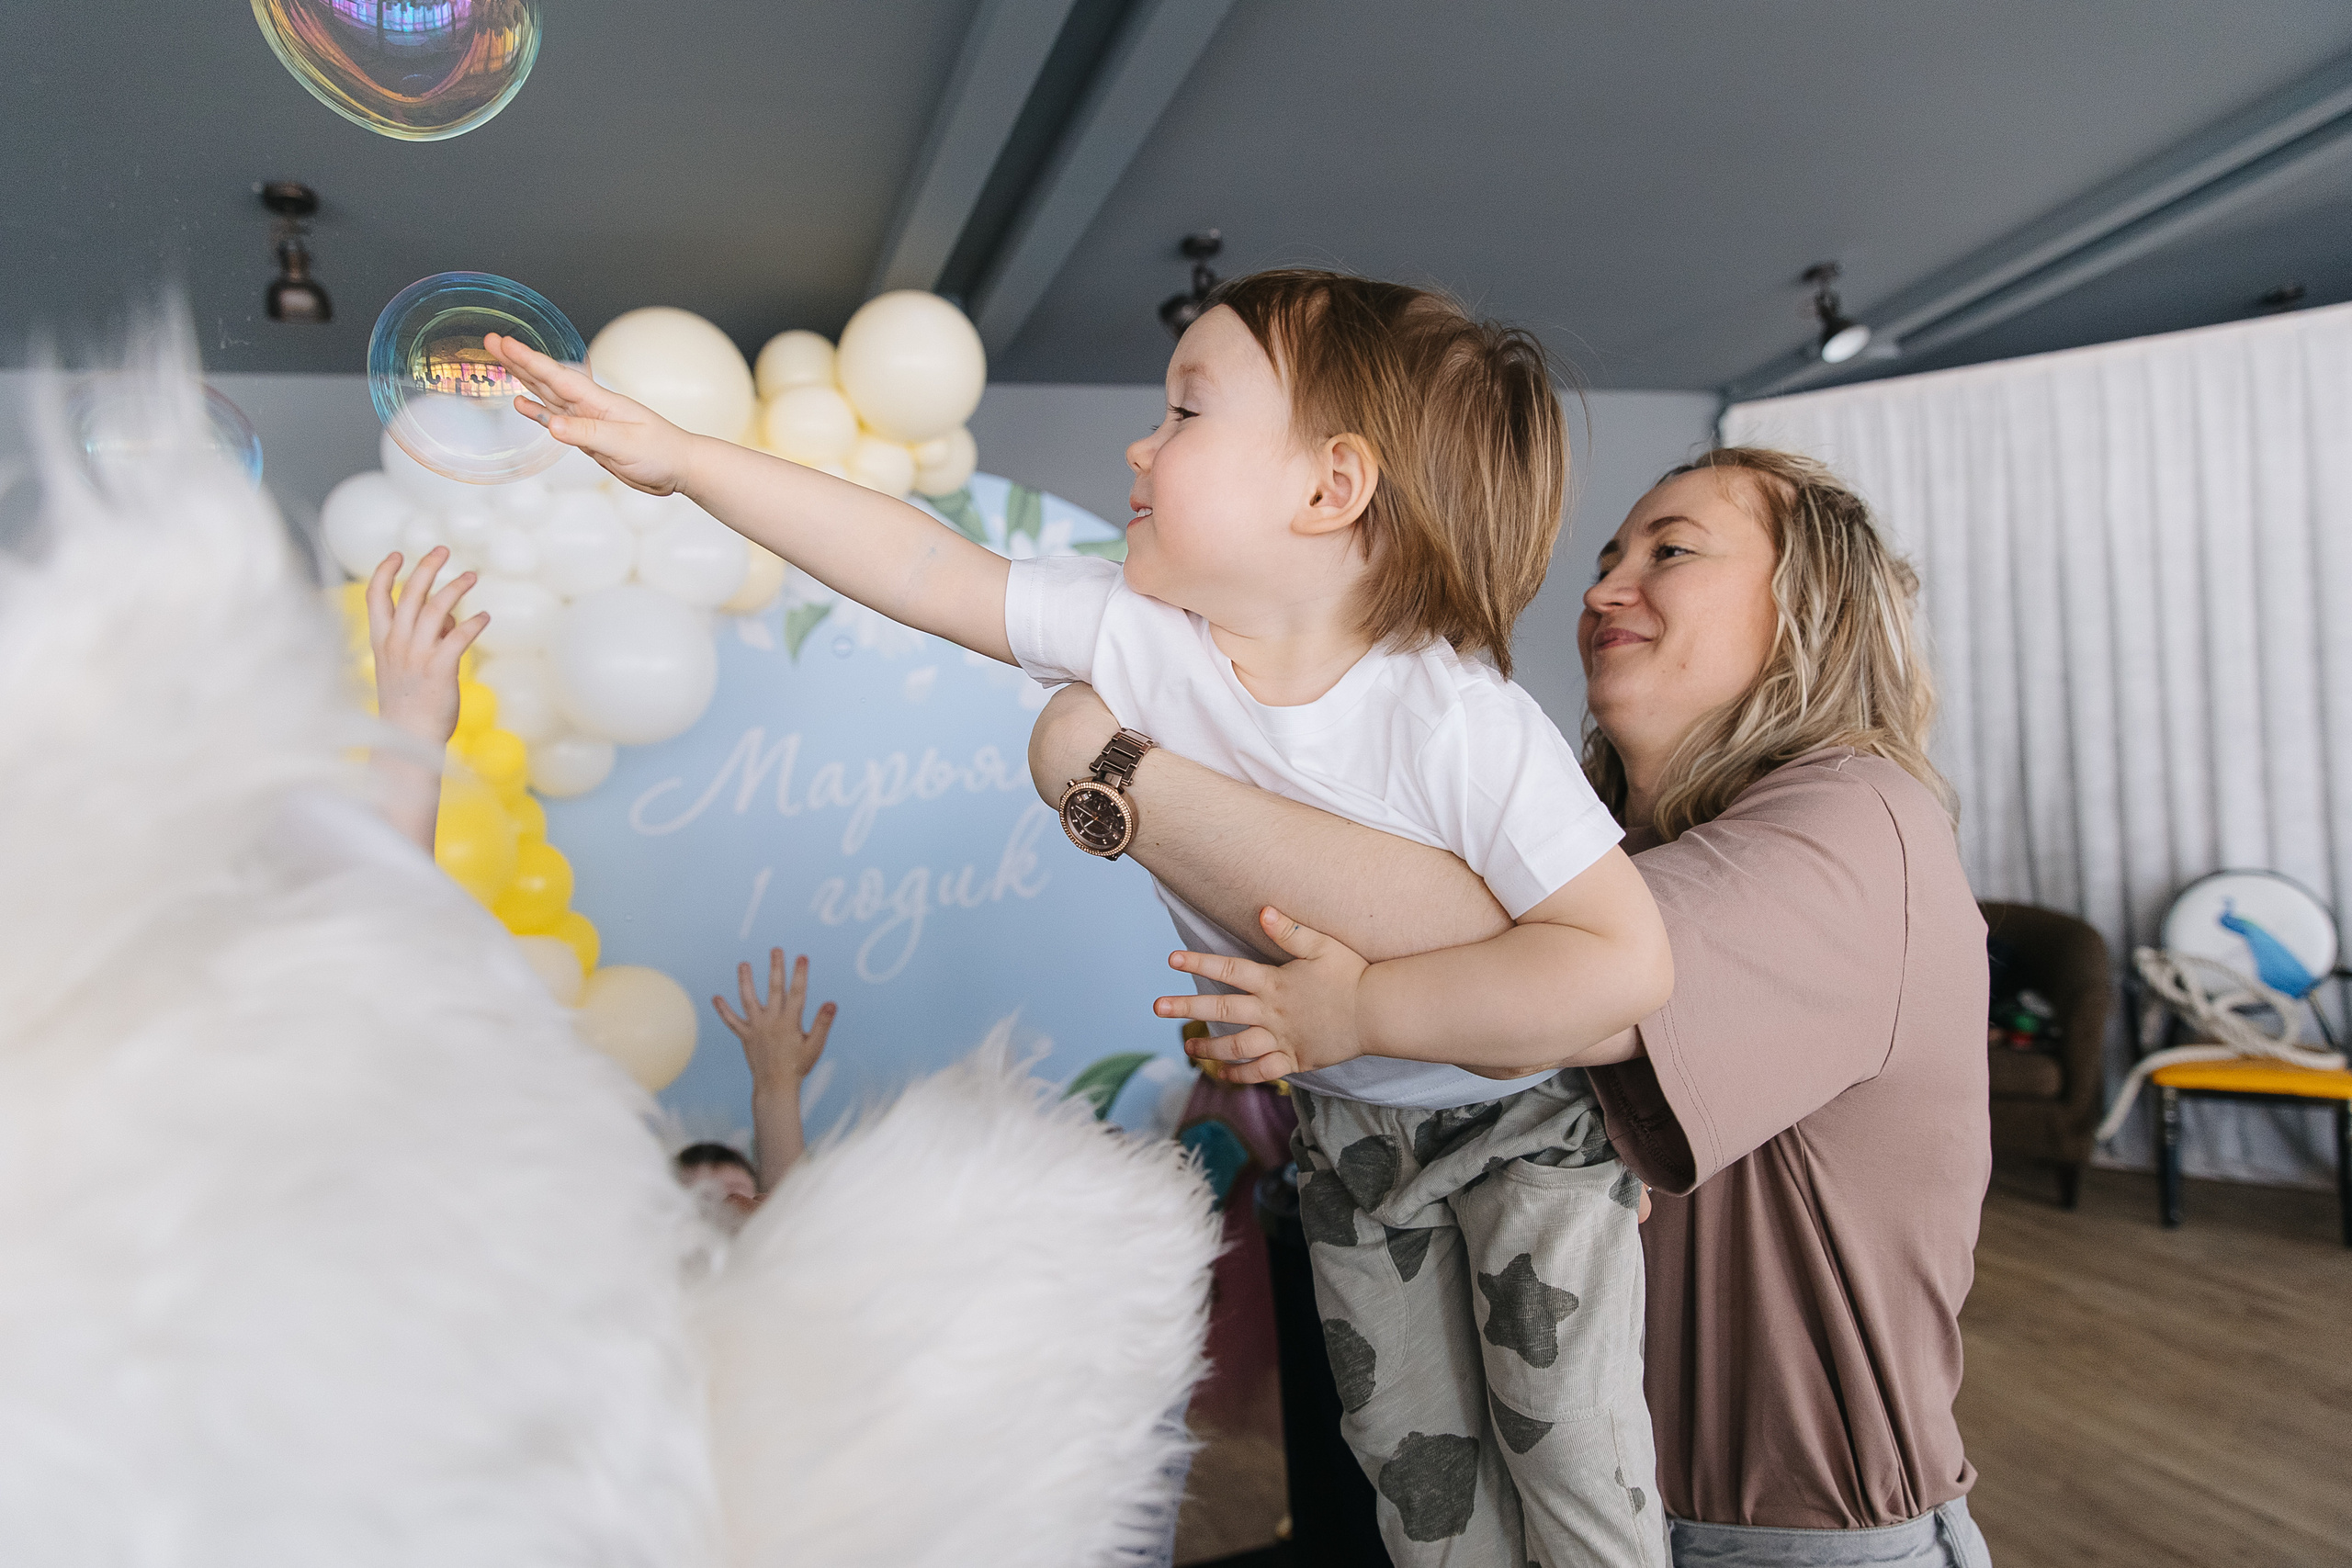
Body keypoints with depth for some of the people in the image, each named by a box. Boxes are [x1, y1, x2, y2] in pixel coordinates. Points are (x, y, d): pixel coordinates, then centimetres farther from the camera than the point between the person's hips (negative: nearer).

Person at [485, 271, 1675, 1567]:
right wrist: (681, 457, -16)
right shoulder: (1137, 634, -19)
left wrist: (1361, 1011, -35)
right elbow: (923, 568, -15)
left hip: (1527, 1117, -4)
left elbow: (1626, 961, -34)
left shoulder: (1466, 726, -34)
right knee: (1413, 1455, 15)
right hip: (1346, 1127, 5)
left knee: (1568, 1448, 3)